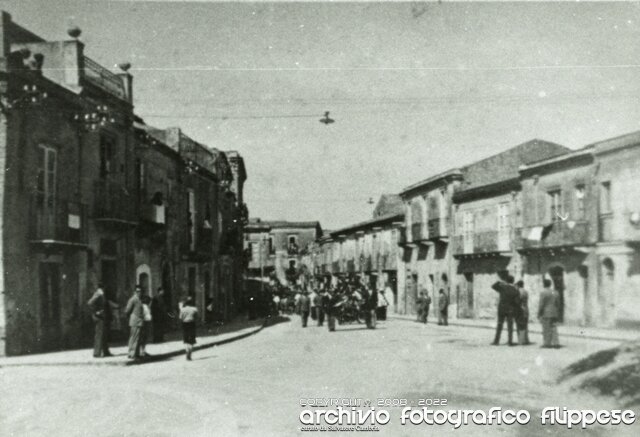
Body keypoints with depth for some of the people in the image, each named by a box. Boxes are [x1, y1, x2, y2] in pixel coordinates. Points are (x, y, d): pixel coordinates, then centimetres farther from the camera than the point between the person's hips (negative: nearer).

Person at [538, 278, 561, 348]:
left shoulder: (544, 293, -10)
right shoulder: (555, 292, 10)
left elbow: (541, 305, -13)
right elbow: (558, 304, 13)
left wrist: (539, 315, -8)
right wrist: (558, 315, 18)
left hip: (546, 314, -6)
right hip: (554, 314, 6)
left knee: (546, 330, -2)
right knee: (554, 329, 8)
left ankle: (547, 343, -2)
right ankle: (556, 343, 4)